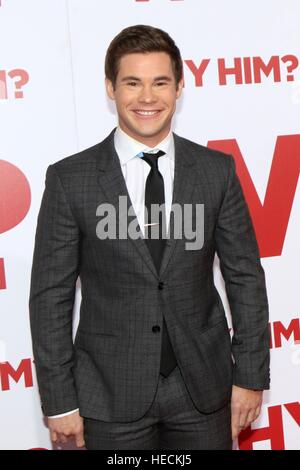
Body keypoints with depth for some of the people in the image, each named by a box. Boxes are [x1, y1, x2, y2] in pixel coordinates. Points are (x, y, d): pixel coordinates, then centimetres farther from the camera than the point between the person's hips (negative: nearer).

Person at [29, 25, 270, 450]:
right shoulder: (69, 179, -7)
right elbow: (50, 295, -5)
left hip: (204, 387, 2)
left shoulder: (217, 170, -2)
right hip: (112, 396, -1)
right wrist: (59, 401, -5)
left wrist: (250, 376, 2)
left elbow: (245, 276, 2)